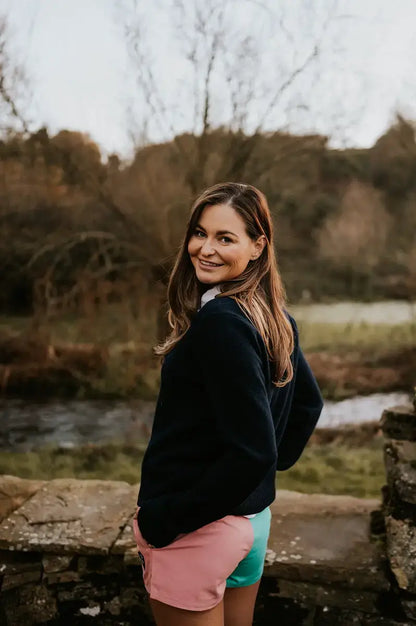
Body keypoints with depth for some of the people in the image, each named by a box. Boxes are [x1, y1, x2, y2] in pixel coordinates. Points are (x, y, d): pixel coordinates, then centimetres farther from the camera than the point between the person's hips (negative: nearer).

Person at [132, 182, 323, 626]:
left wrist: (162, 519, -18)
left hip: (198, 529, -8)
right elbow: (308, 404, 15)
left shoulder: (220, 322, -24)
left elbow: (252, 452, -26)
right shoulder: (275, 317, 2)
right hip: (254, 518, 8)